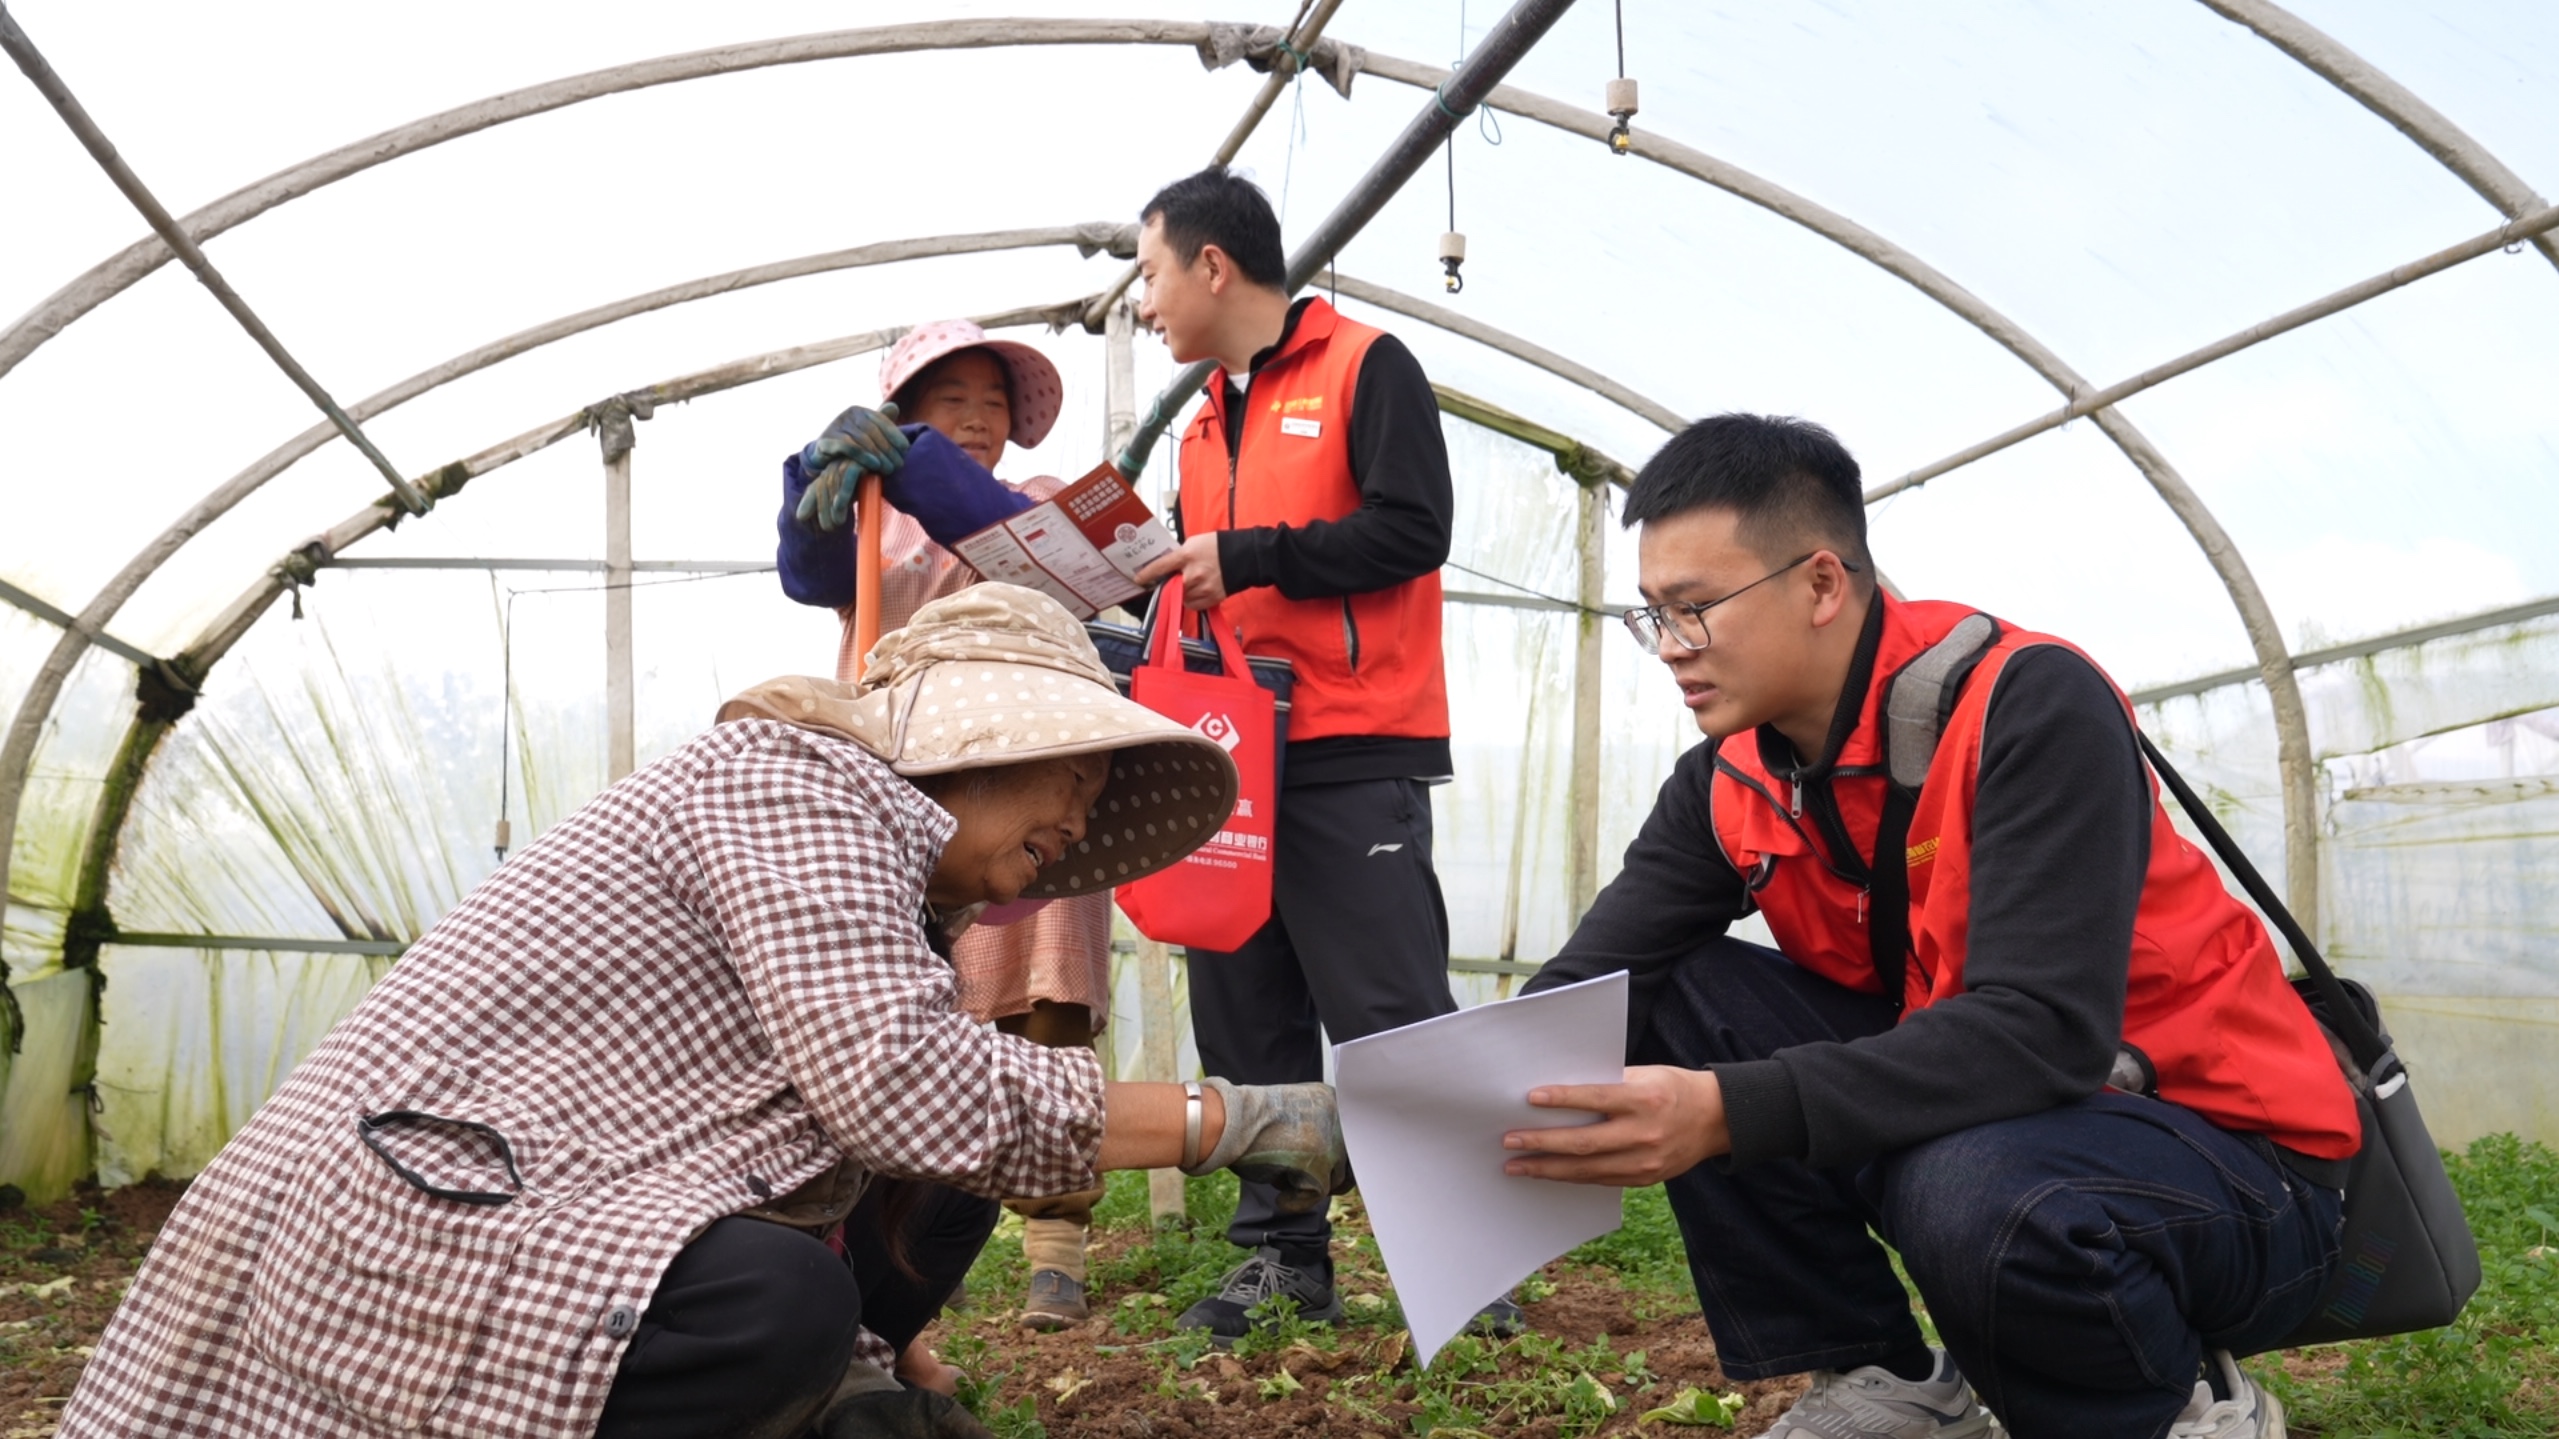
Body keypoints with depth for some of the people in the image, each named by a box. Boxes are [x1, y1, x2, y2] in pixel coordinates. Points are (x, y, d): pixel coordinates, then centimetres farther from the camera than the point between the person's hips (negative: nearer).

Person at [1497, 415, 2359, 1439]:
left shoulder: (2028, 706, -23)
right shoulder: (1727, 785, -3)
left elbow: (2046, 1031, -33)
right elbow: (1587, 988, -10)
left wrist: (1728, 1114, -42)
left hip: (2226, 1149, -6)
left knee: (1971, 1193, -38)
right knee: (1671, 997, -8)